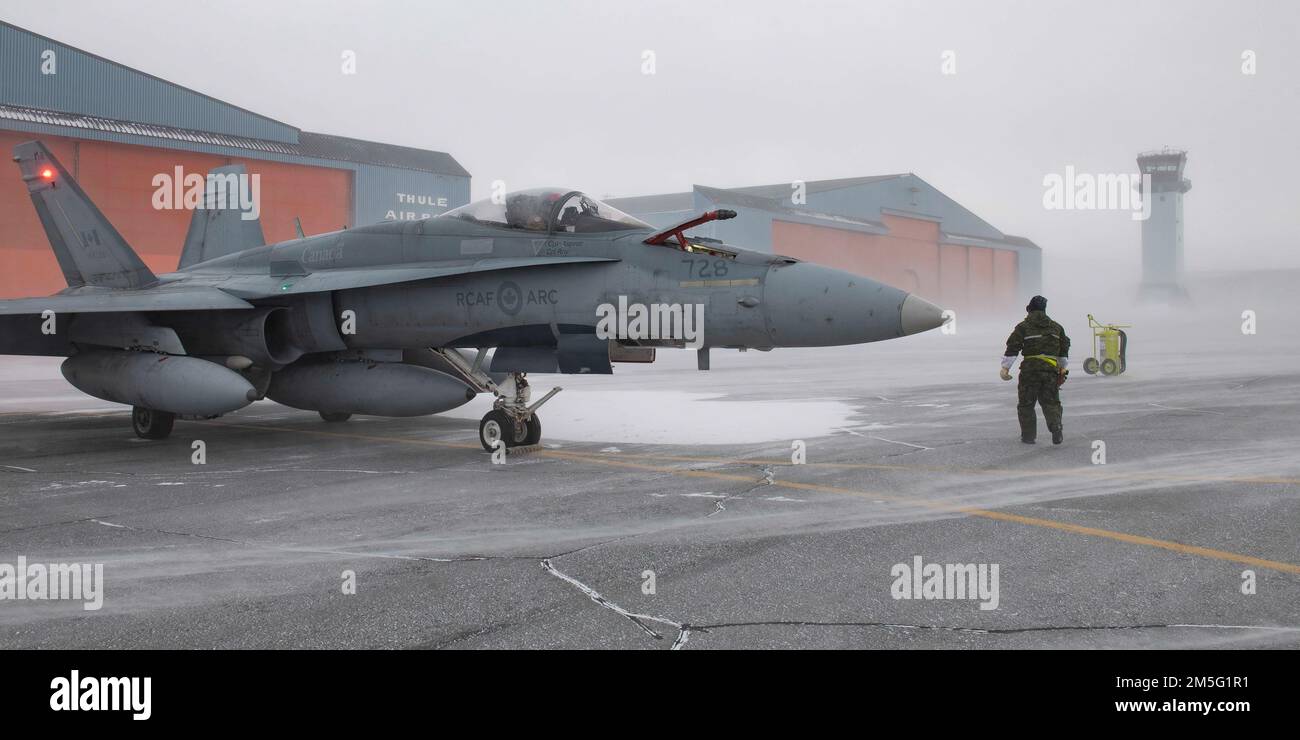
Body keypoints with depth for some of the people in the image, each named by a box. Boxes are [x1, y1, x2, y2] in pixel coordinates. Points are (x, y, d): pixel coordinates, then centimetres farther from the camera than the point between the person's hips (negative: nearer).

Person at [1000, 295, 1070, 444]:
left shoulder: (1023, 327, 0)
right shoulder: (1056, 327, 14)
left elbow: (1012, 348, -7)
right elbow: (1064, 349, 21)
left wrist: (1005, 367, -5)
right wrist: (1062, 367, 32)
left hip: (1030, 369, -3)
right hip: (1051, 369, 3)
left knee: (1026, 403, 8)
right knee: (1051, 402, 12)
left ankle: (1028, 435, 10)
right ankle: (1056, 431, -7)